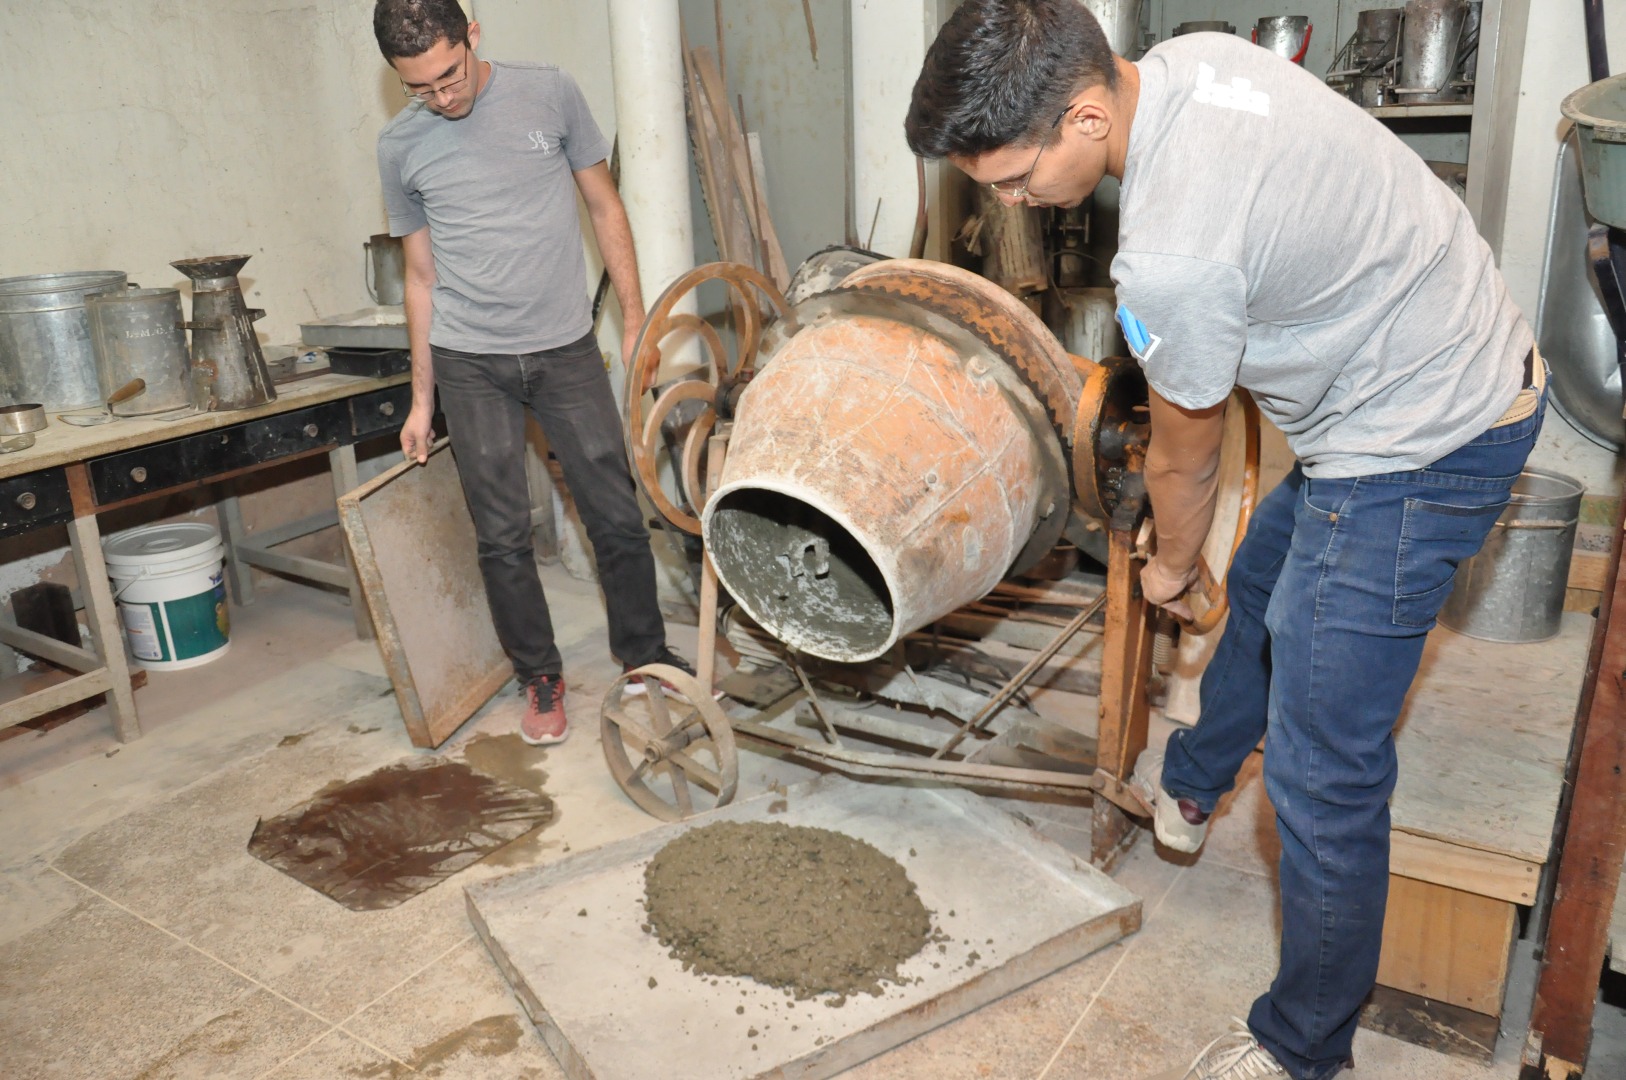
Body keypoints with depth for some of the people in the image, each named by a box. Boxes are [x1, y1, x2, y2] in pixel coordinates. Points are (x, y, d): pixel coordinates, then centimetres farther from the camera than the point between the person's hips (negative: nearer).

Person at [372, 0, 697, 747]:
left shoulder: (549, 94, 0)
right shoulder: (400, 146, 3)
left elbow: (604, 209, 7)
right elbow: (422, 275, 9)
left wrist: (635, 318, 1)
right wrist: (422, 398, 9)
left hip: (565, 348, 0)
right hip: (470, 364, 1)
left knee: (616, 513, 2)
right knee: (502, 536, 3)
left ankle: (644, 657, 22)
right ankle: (540, 680, 21)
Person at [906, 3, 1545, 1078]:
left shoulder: (1172, 258, -33)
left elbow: (1186, 461, -15)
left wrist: (1173, 568, 6)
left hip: (1417, 447, -10)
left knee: (1321, 769, -2)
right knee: (1262, 589, 28)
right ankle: (1191, 783, 54)